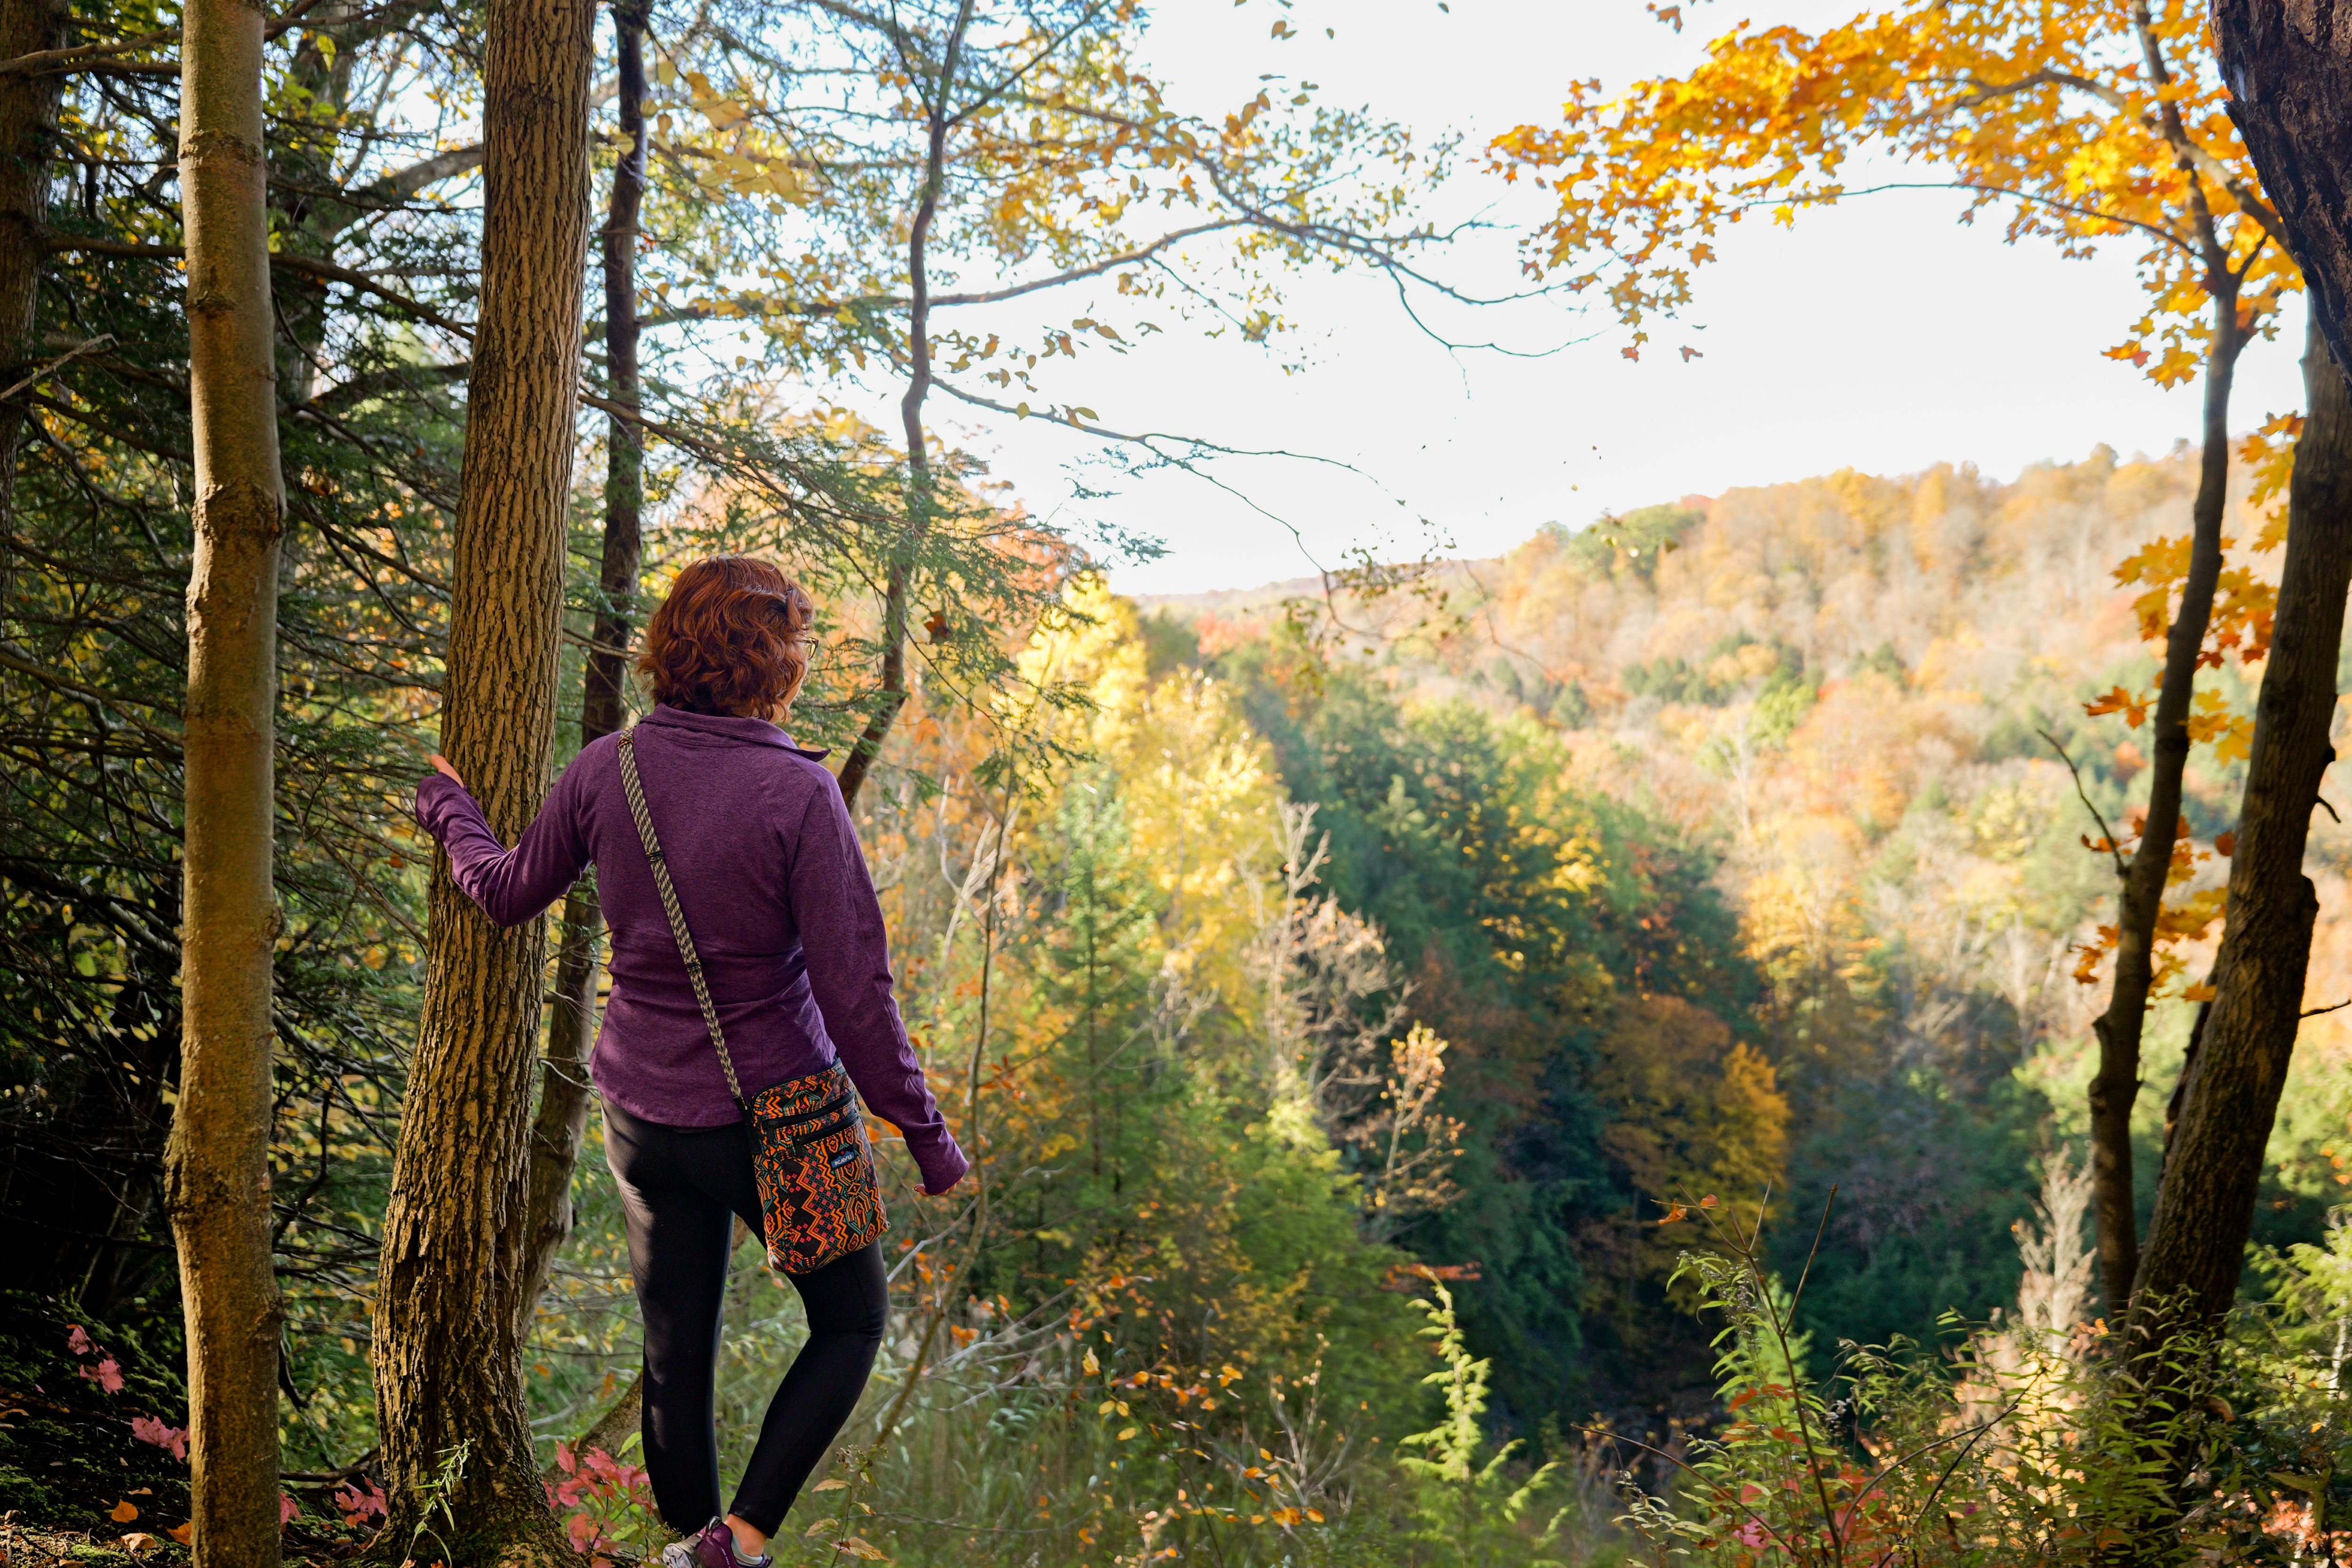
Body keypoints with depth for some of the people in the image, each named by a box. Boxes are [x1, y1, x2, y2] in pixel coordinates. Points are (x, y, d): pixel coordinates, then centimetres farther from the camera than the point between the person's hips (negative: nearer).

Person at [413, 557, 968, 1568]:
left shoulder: (605, 770, -5)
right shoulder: (797, 794, -20)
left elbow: (508, 893, 12)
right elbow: (854, 991, -19)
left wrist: (448, 808, 32)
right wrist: (924, 1134, -9)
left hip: (642, 1114, 5)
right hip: (771, 1116, -5)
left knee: (675, 1352, 19)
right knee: (852, 1319, 16)